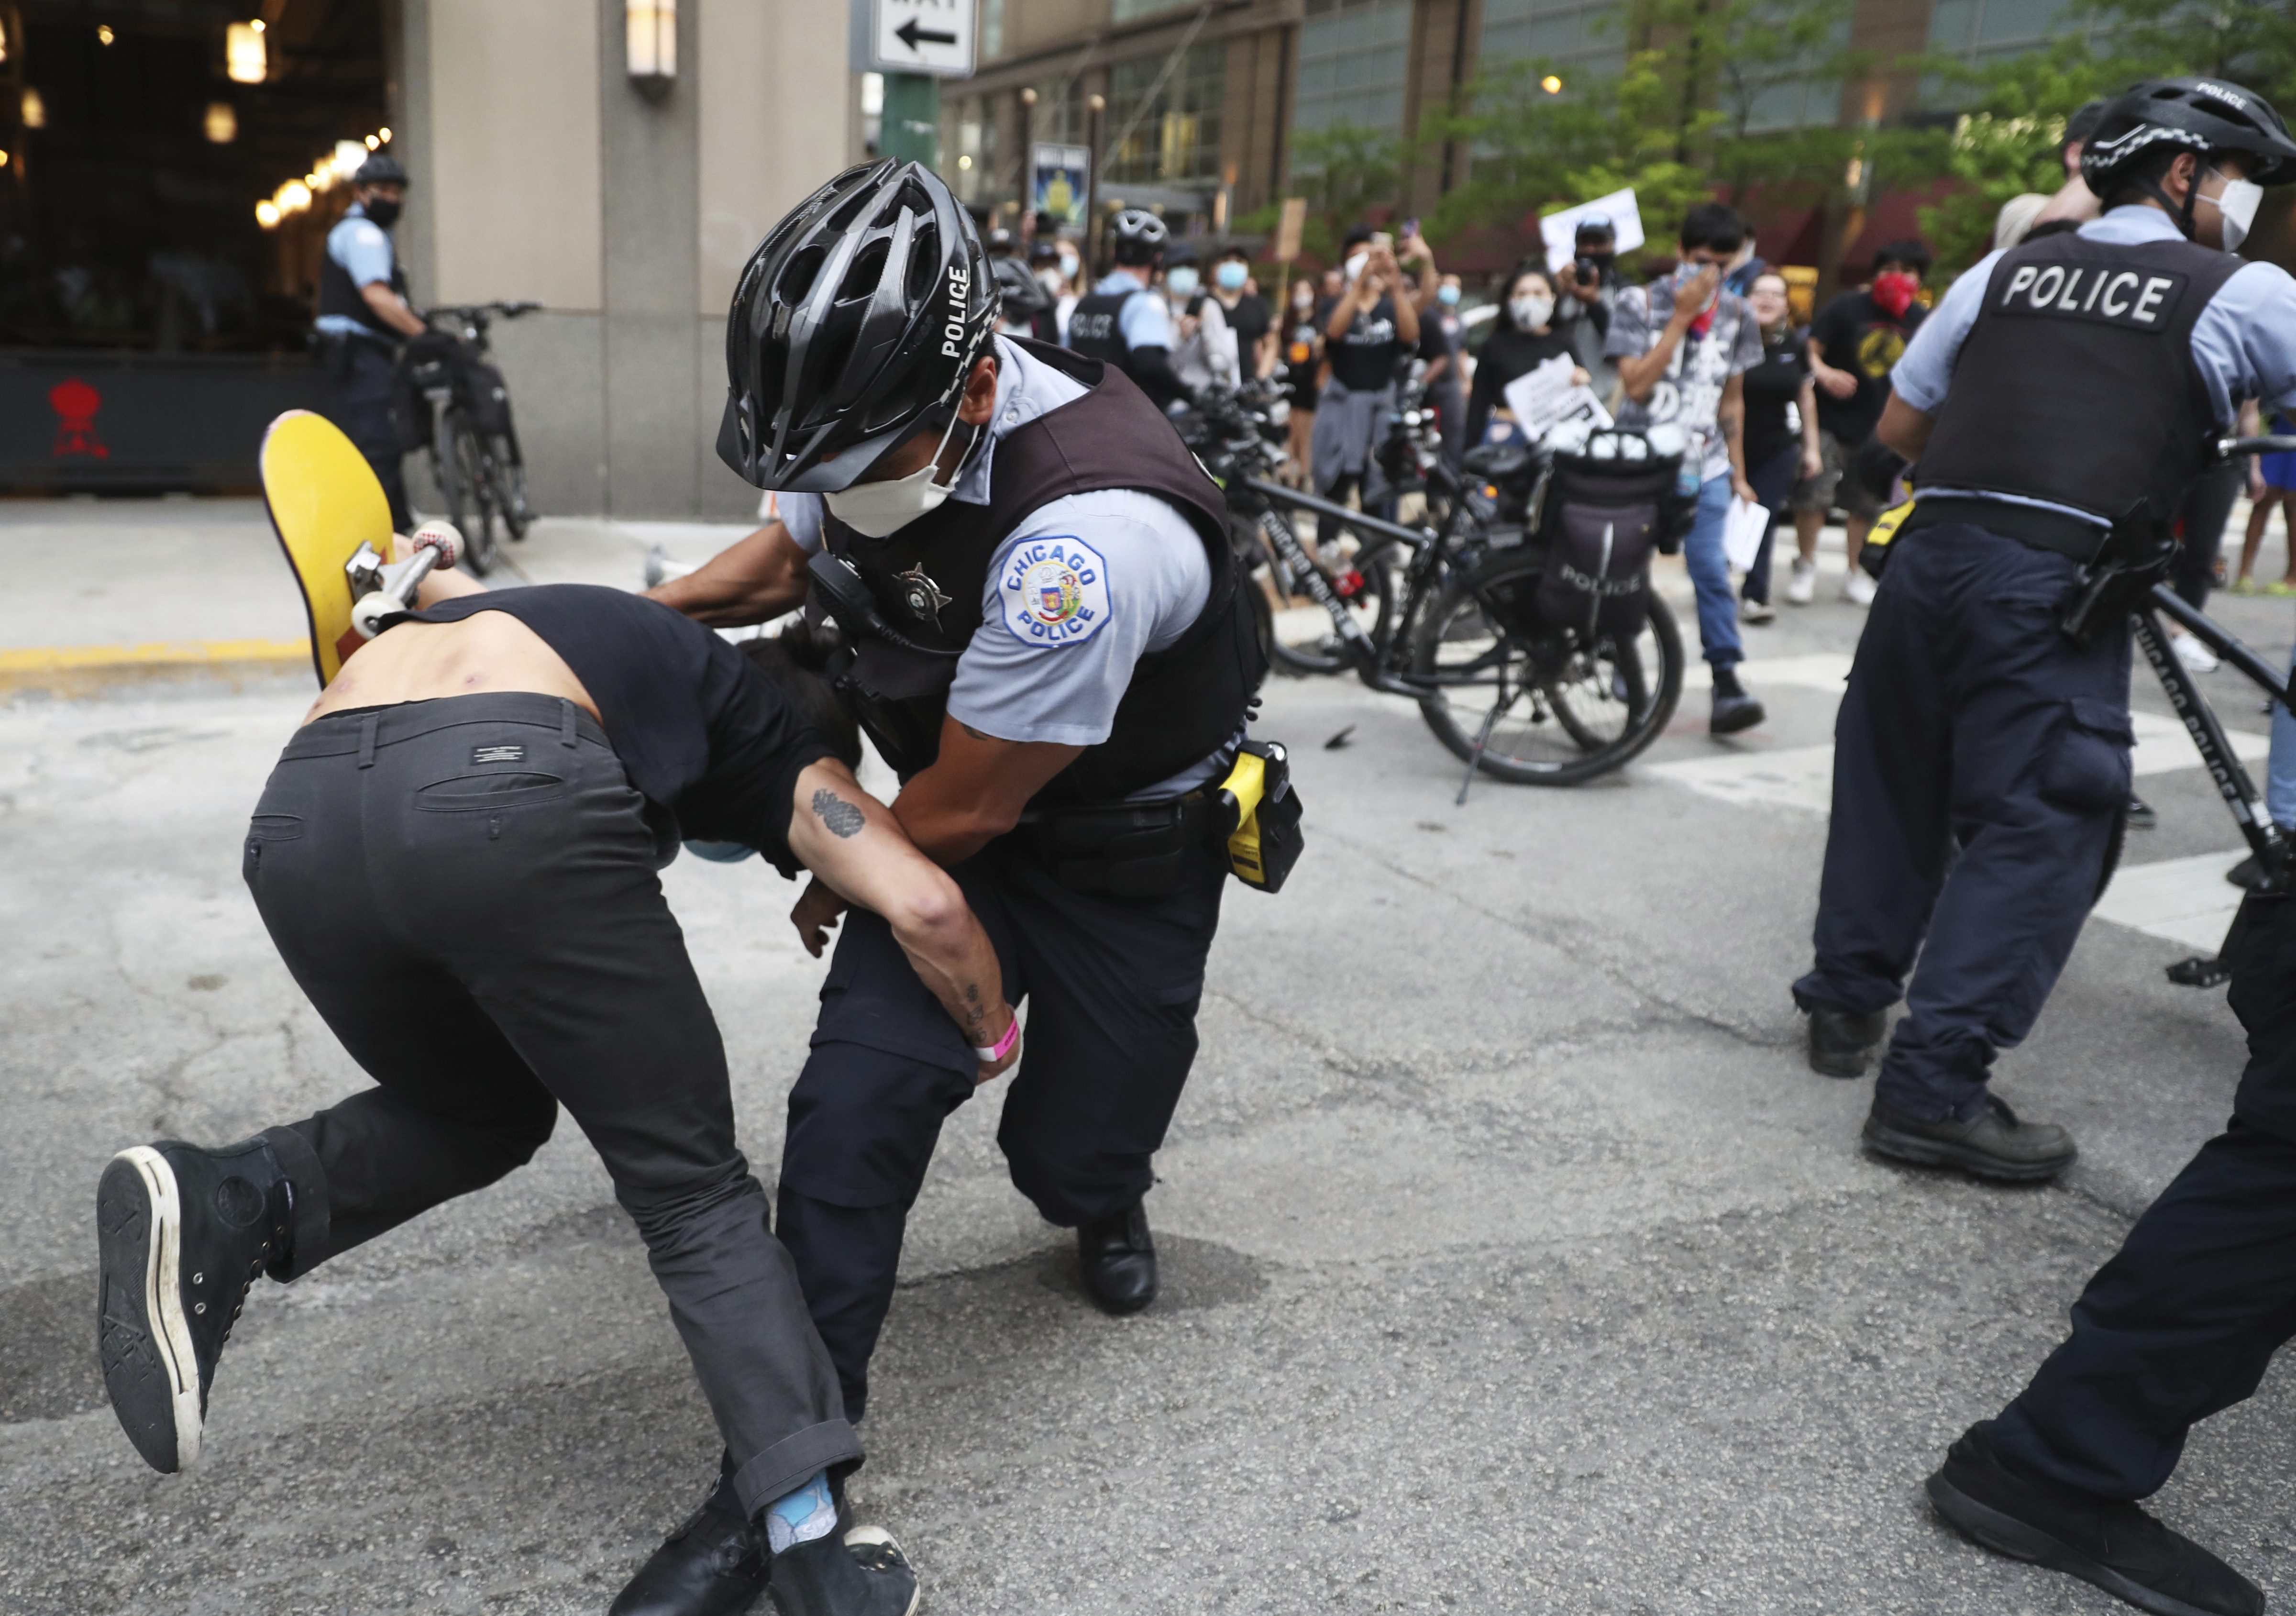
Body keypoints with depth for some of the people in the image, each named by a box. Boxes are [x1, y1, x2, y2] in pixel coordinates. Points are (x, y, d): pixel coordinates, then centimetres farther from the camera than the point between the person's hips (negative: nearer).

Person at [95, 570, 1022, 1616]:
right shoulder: (774, 734, 26)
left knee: (480, 1112, 30)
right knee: (691, 1187, 10)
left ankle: (231, 1206, 4)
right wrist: (991, 1034, 27)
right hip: (507, 799, -5)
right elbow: (925, 907, 12)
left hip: (298, 814, 6)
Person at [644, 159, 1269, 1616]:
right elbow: (790, 555, 10)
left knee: (1072, 1151, 8)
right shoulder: (888, 423, -14)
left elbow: (962, 811, -26)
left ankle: (1104, 1199, 49)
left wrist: (842, 879, -6)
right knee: (864, 1091, -11)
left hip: (1130, 845, -5)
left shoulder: (1085, 538, -40)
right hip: (963, 796, 5)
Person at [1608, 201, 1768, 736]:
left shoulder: (1736, 315, 8)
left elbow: (1732, 400, 15)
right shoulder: (1640, 303, -3)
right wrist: (1682, 316, -16)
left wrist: (1739, 474, 14)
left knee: (1712, 571, -10)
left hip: (1703, 465, 2)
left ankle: (1727, 683, -12)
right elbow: (1636, 386, -16)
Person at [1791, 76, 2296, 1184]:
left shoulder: (2006, 271, 17)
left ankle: (1846, 1000, 29)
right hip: (2056, 584, -5)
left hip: (1928, 552, 5)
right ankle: (1934, 1086, -5)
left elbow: (1898, 426, 18)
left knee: (1895, 784, 17)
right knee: (2037, 826, -1)